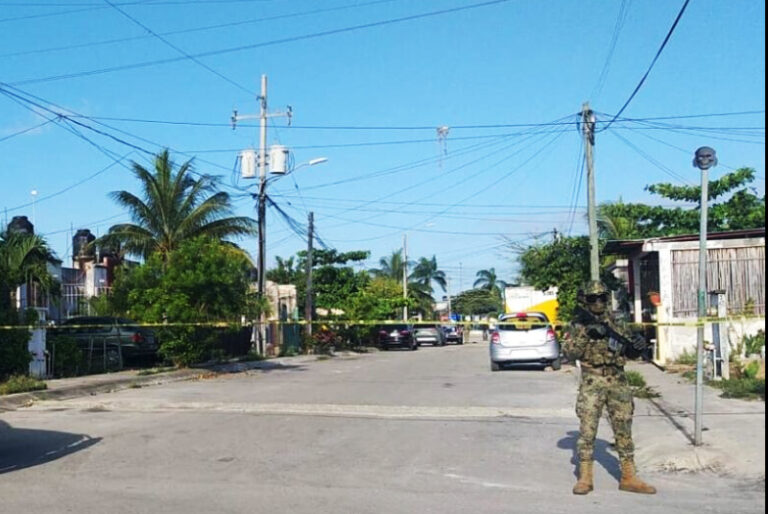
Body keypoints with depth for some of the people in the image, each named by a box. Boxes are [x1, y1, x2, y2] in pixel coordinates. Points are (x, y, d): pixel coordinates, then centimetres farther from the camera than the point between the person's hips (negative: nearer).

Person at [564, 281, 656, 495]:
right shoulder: (579, 324, 1)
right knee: (587, 428, -5)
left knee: (624, 428, 7)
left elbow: (627, 343, 15)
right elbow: (569, 353, -7)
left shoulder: (613, 322, 12)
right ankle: (585, 478, 3)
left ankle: (629, 477, 15)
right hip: (592, 381, -4)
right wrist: (586, 335, -19)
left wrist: (638, 342, -7)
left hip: (618, 381, 4)